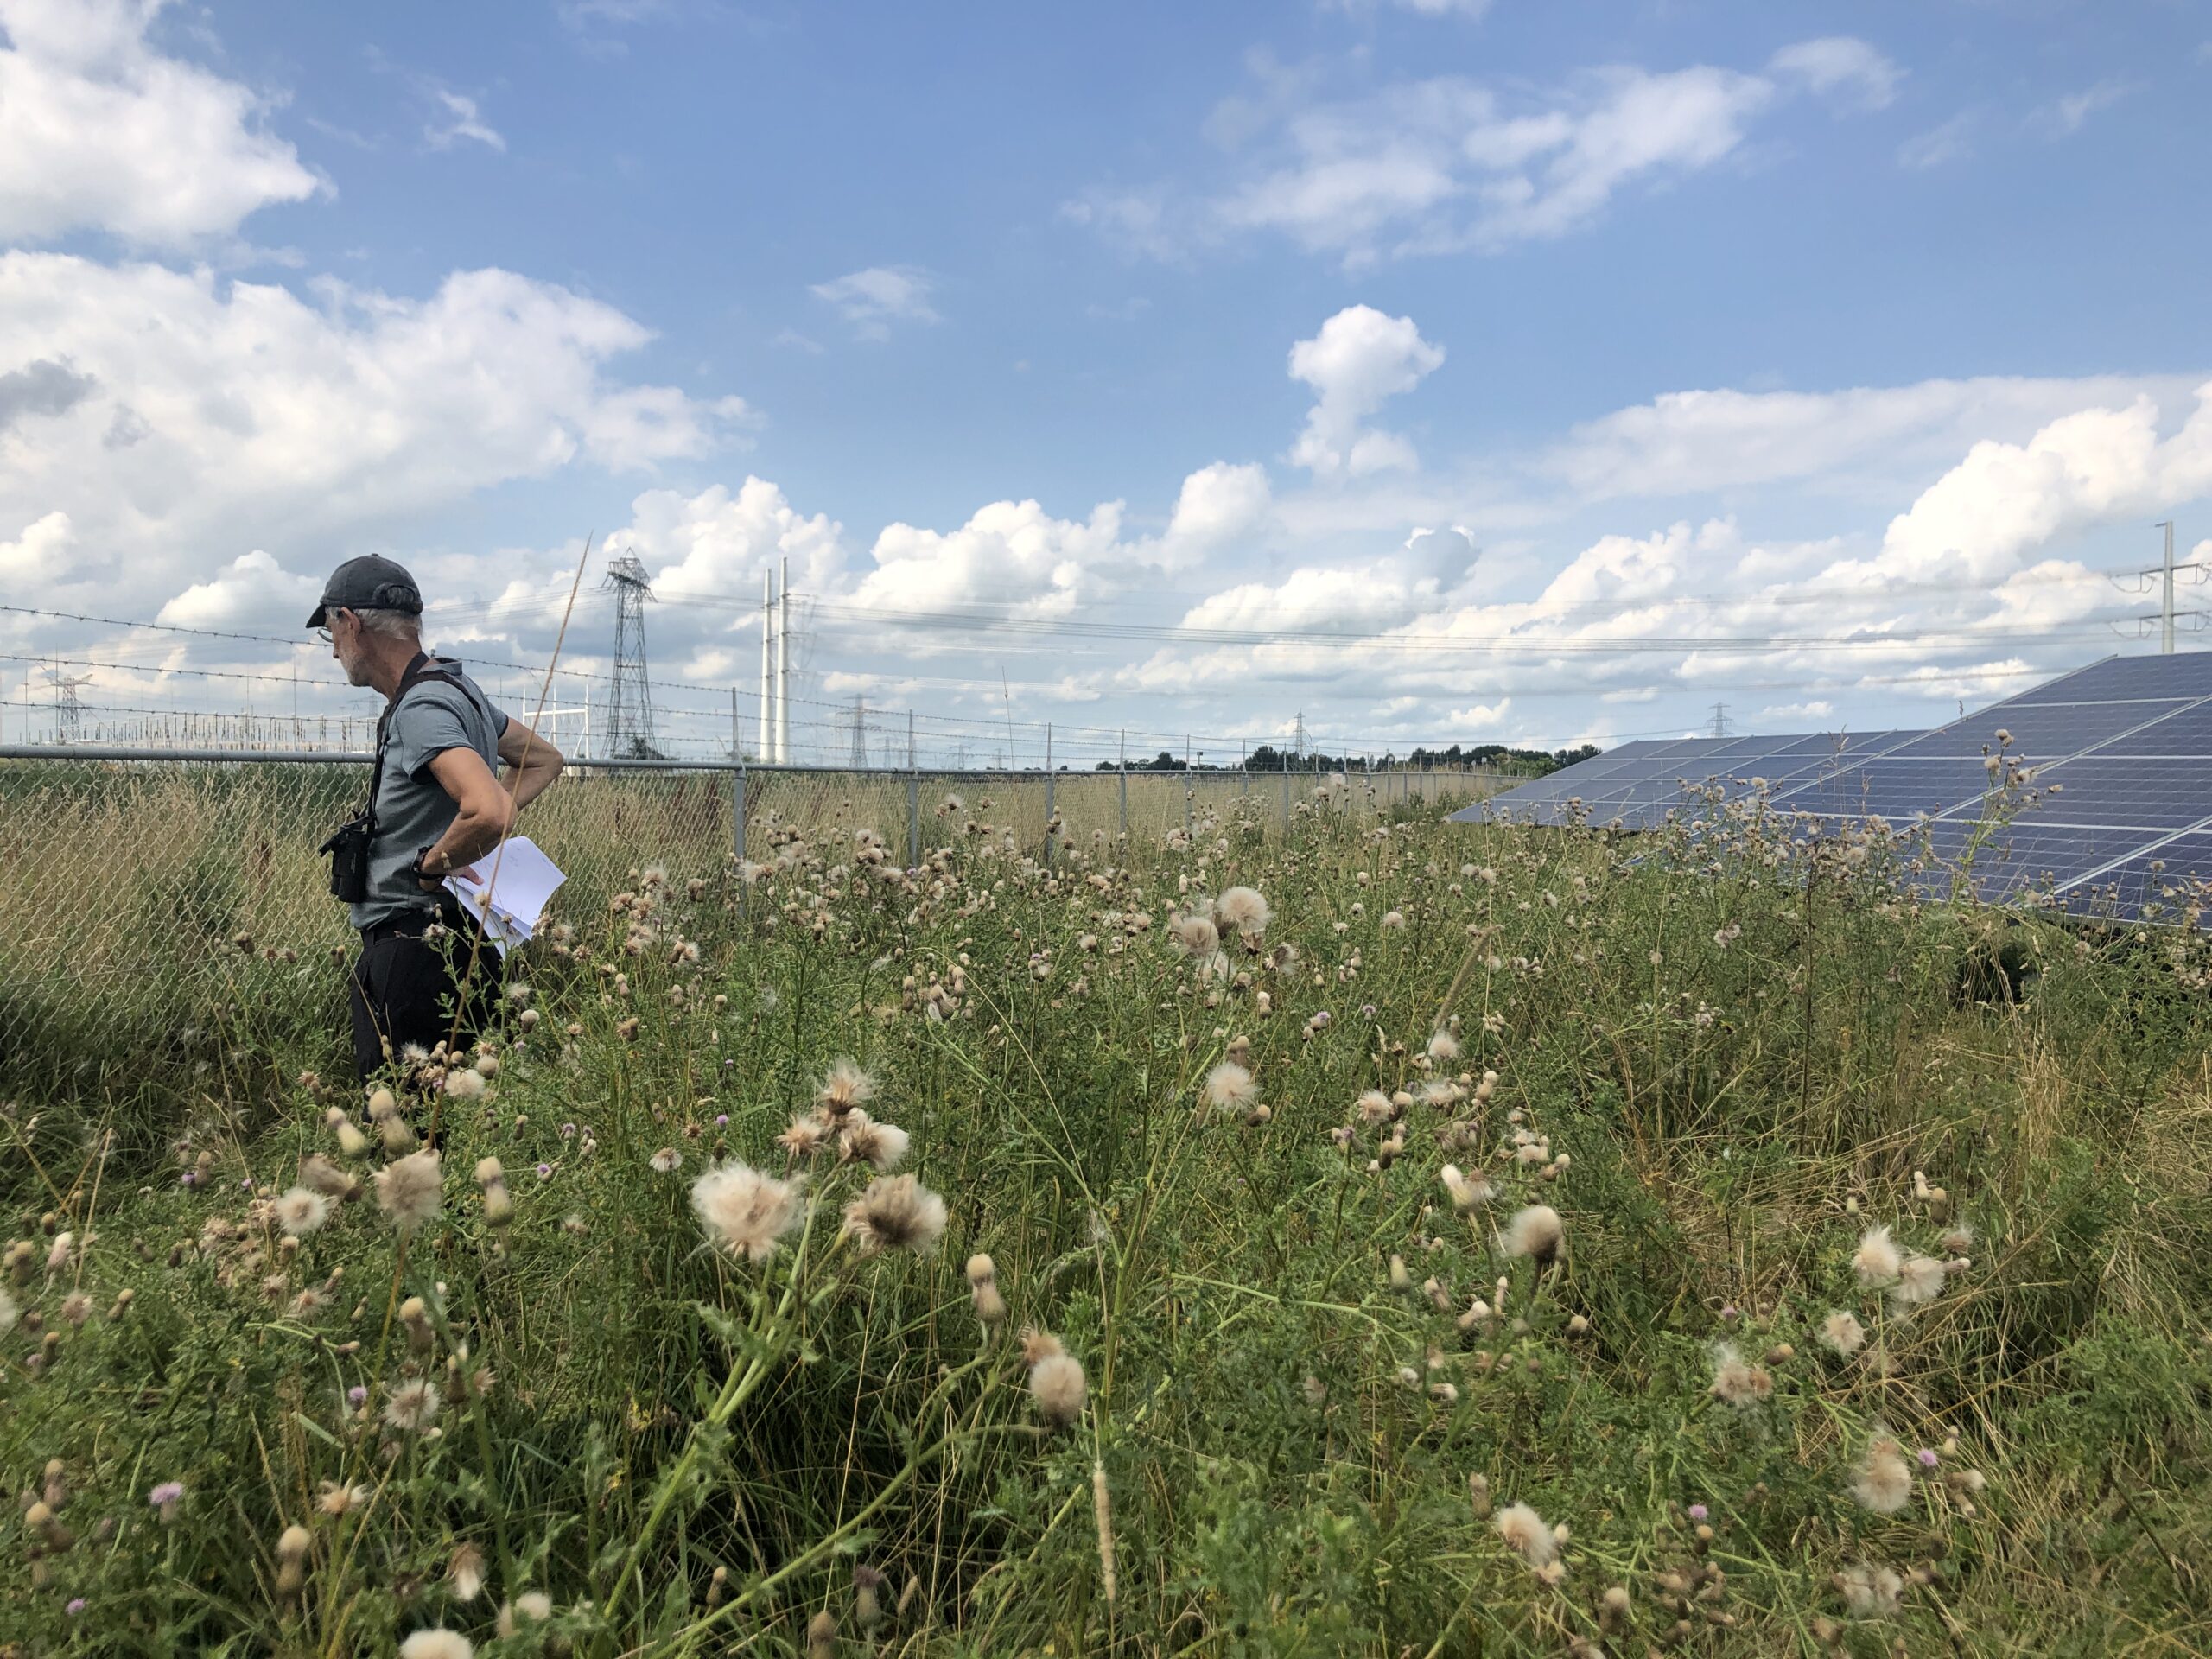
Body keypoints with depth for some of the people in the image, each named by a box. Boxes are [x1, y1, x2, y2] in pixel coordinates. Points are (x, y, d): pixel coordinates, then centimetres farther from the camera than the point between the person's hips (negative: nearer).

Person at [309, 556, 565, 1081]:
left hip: (414, 951, -10)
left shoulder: (420, 709, -16)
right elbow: (544, 760, 28)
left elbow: (488, 813, -32)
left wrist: (432, 866, -14)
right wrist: (476, 839, 17)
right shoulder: (457, 687, 14)